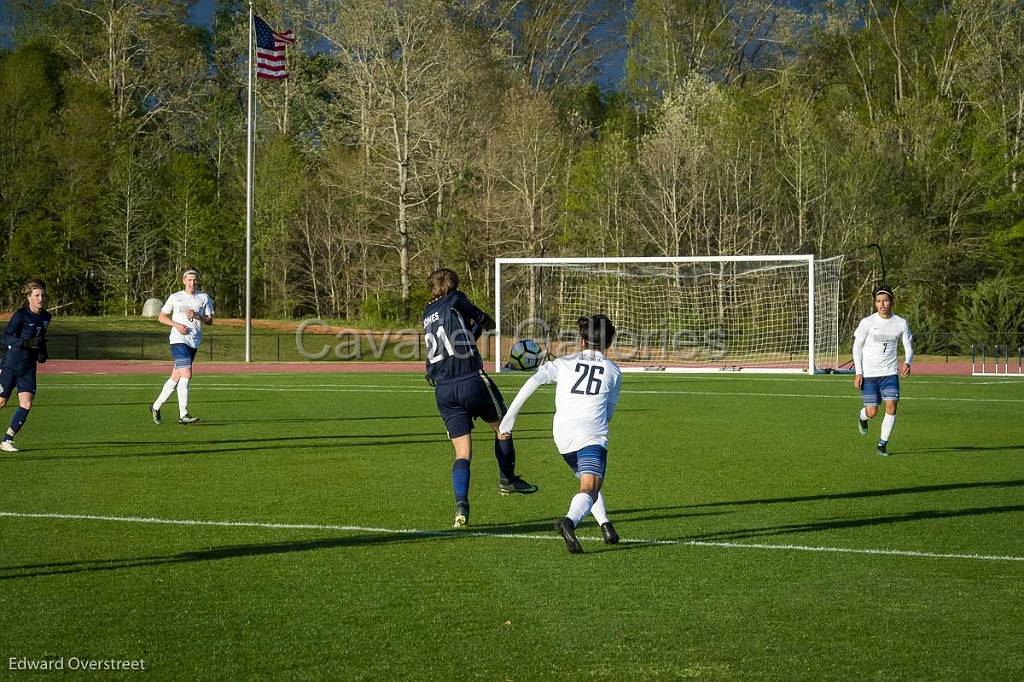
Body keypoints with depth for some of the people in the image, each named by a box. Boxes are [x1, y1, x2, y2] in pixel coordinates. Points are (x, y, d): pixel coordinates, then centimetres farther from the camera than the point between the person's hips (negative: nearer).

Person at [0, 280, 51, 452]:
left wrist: (42, 351, 5)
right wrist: (29, 343, -31)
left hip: (29, 368, 5)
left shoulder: (46, 317, 5)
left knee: (26, 404, -9)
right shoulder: (20, 315, -14)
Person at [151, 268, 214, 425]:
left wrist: (196, 316, -14)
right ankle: (183, 414, -18)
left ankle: (156, 406, 24)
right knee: (186, 374, -18)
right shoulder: (175, 297, 4)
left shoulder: (205, 298, 9)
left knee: (176, 377, 8)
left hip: (194, 342, 4)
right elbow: (162, 317, 10)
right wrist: (176, 324, -7)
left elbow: (210, 320, 5)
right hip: (178, 340, -4)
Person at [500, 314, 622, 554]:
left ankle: (605, 525, 12)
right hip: (593, 434, -3)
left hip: (563, 434, 3)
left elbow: (533, 381, 0)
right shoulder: (614, 371, 17)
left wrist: (510, 416, -1)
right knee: (590, 489, -15)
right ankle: (569, 521, -43)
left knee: (588, 480, 25)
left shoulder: (564, 363, 16)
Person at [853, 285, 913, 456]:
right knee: (872, 412, -4)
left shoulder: (901, 323, 0)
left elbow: (908, 347, 7)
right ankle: (862, 417, 34)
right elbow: (857, 346, -1)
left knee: (891, 407, -12)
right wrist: (858, 373, -7)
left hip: (890, 373, 2)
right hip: (868, 373, -2)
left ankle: (883, 444, 4)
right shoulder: (867, 322, -6)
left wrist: (907, 363, -15)